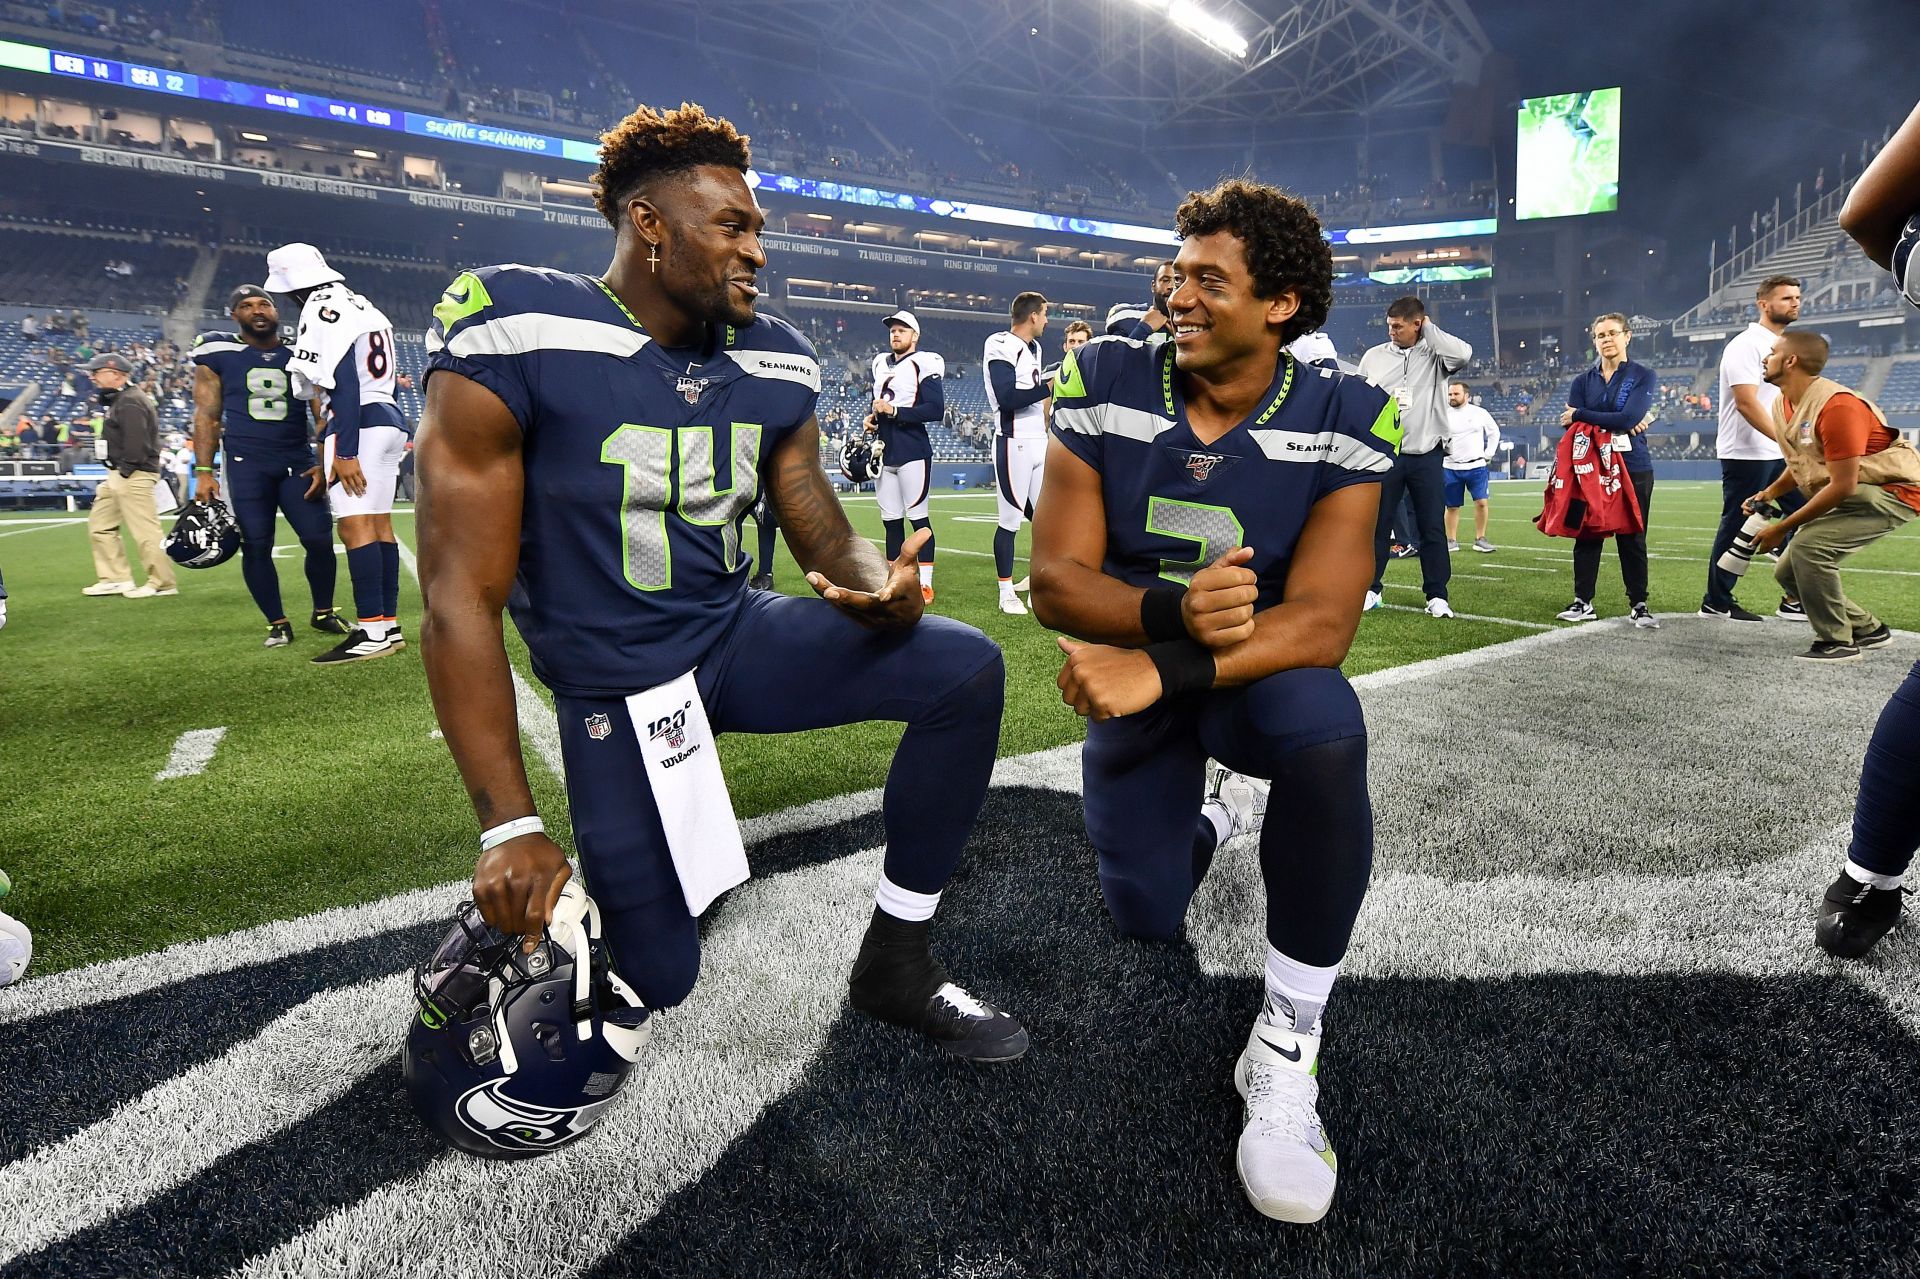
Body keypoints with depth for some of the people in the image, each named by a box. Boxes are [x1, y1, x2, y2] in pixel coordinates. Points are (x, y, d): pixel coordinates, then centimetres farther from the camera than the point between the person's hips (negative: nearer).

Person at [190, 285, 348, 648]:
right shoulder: (219, 353, 1)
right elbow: (207, 415, 3)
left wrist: (324, 465, -2)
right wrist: (204, 472, -3)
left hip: (297, 461, 1)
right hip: (246, 465, -1)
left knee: (320, 540, -5)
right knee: (256, 547, -2)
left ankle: (323, 613, 16)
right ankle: (277, 623, 12)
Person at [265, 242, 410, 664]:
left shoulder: (323, 309, -9)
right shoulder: (362, 306, 20)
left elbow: (344, 385, -17)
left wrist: (344, 451, -20)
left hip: (360, 424, -10)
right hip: (388, 420, 10)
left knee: (355, 524, -11)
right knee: (379, 523, 9)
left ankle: (372, 631, -13)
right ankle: (390, 625, 11)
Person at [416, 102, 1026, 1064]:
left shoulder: (775, 365, -2)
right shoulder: (516, 337, -20)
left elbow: (824, 535, 6)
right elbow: (462, 599, -19)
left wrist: (883, 586, -21)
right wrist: (509, 829, -21)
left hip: (738, 634, 5)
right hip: (612, 686, -5)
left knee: (967, 670, -12)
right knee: (654, 978, -2)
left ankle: (896, 960, 1)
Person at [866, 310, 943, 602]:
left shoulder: (923, 364, -7)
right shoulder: (881, 364, 16)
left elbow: (936, 410, -16)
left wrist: (894, 411, -18)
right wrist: (873, 419, 6)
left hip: (913, 452, -7)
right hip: (885, 452, 7)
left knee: (918, 516, -5)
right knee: (890, 519, 10)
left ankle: (925, 584, -2)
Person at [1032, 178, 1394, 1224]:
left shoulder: (1339, 422, -17)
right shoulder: (1107, 386, -14)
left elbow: (1319, 622, -26)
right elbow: (1056, 581, -18)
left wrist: (1164, 670, -40)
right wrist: (1171, 610, -38)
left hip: (1260, 670, -2)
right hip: (1135, 674, 2)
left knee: (1325, 737, -37)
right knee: (1145, 919, 1)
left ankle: (1286, 1053, -19)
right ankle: (1215, 806, 40)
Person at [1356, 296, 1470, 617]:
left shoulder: (1435, 354, 1)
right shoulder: (1374, 356, 7)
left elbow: (1463, 354, -21)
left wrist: (1430, 329, -9)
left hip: (1426, 455, -1)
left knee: (1432, 527, 3)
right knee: (1378, 524, 6)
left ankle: (1437, 595, 10)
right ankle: (1371, 588, 17)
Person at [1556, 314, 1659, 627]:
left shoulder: (1643, 376, 1)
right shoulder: (1583, 381, 9)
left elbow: (1628, 418, -15)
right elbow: (1570, 425, -4)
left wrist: (1580, 415, -9)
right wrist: (1615, 423, -14)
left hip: (1633, 468, -2)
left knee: (1632, 538, 2)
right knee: (1587, 535, 3)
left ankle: (1638, 604, 9)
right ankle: (1583, 602, 9)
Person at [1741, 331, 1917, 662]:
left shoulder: (1836, 406, -26)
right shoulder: (1782, 405, 3)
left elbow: (1843, 486, -26)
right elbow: (1801, 463, 18)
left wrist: (1782, 528, -23)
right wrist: (1769, 493, -2)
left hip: (1892, 492, -10)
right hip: (1849, 496, 10)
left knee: (1808, 547, -27)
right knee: (1787, 572, 4)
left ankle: (1837, 642, -12)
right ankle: (1868, 629, 21)